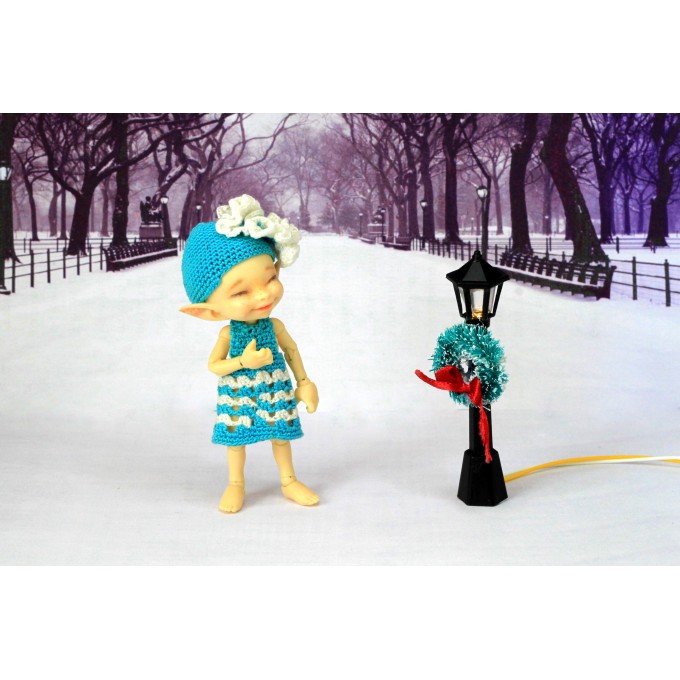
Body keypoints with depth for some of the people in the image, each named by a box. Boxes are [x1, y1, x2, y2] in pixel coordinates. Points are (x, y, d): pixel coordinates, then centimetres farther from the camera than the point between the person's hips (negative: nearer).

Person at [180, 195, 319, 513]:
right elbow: (214, 365, -13)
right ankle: (236, 484, 33)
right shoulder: (228, 334, -21)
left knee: (280, 434, 15)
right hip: (238, 397, -2)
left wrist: (304, 382, 7)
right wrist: (244, 361, -26)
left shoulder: (274, 327, -14)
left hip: (275, 391, 2)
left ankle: (289, 481, 34)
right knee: (236, 438, 13)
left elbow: (291, 351, 2)